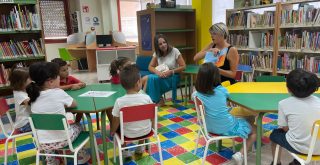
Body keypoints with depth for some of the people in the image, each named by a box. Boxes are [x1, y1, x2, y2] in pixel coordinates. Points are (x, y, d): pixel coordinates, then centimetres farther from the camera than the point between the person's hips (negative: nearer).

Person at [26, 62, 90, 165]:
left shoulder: (34, 96, -5)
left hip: (42, 143, 4)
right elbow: (74, 104, -1)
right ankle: (81, 156, 42)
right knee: (77, 126, 28)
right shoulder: (58, 93, -19)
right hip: (62, 140, -4)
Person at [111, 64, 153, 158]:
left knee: (118, 127, 27)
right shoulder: (146, 98, -18)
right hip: (146, 131, 2)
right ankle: (140, 148, 45)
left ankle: (125, 151, 33)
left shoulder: (119, 101, -22)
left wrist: (112, 131, 9)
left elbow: (116, 121, -11)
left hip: (128, 134, -1)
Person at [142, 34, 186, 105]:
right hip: (161, 76, 5)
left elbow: (183, 66, -9)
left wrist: (171, 72, -21)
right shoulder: (157, 53, 4)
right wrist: (157, 72, -20)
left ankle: (155, 101, -12)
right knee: (144, 79, -26)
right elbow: (150, 67, 0)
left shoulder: (175, 51, -8)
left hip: (172, 77, -4)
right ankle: (158, 100, -15)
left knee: (151, 78, -30)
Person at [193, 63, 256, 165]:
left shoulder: (198, 93, -10)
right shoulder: (221, 90, -15)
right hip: (227, 128, -5)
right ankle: (240, 154, -2)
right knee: (254, 131, 14)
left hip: (210, 127, 6)